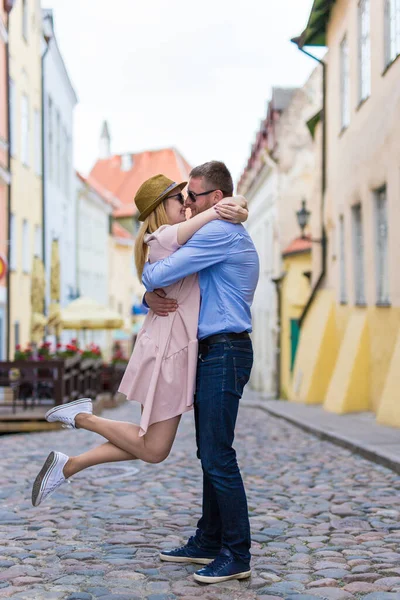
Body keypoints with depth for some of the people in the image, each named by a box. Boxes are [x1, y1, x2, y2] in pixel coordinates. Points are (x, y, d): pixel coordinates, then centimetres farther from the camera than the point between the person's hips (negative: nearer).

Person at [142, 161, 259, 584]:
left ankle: (236, 556, -4)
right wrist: (152, 296, 0)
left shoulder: (219, 233, -12)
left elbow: (159, 274, -18)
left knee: (218, 456, -9)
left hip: (224, 354, -11)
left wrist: (148, 277, 6)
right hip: (214, 354, 11)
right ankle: (208, 543, 20)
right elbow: (165, 281, 23)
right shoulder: (227, 236, 22)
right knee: (211, 454, 13)